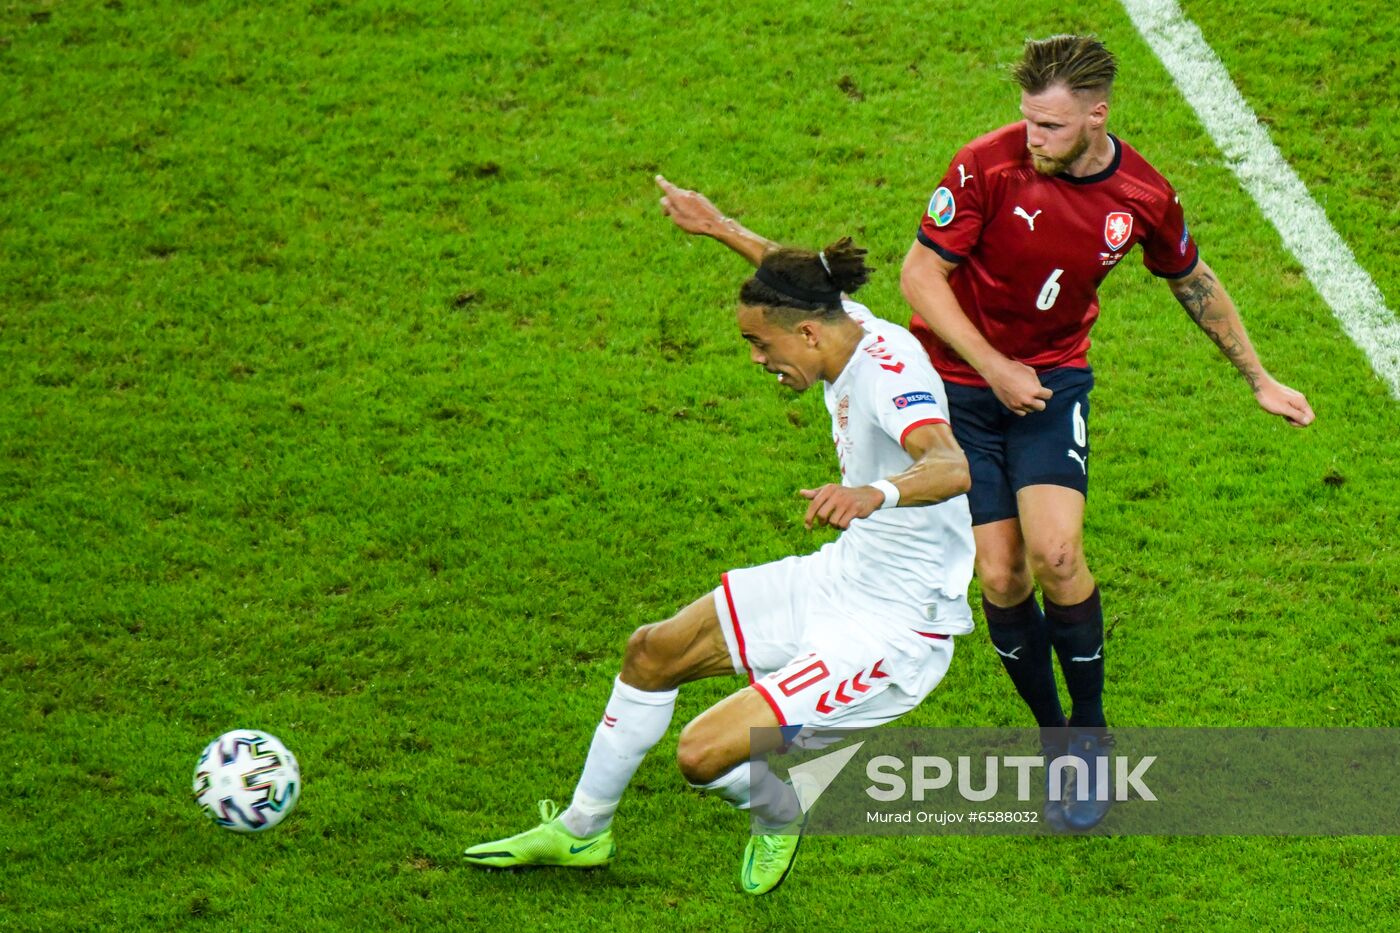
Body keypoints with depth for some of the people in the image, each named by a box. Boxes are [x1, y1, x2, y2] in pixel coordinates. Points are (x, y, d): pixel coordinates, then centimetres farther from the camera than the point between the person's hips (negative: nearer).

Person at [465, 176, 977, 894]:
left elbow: (954, 466, -50)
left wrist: (877, 492, -68)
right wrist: (722, 230, 34)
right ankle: (581, 832, 38)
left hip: (890, 632, -10)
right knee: (653, 653, 17)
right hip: (839, 578, 10)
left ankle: (779, 817, 16)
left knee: (703, 754, -19)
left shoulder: (888, 373, -29)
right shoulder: (847, 326, -2)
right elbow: (799, 279, 25)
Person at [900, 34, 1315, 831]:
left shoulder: (1143, 196, -9)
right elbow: (921, 274, -12)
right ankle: (1056, 740, 15)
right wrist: (993, 368, -18)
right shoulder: (987, 167, -19)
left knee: (1056, 554, -19)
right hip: (960, 383, -1)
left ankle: (1091, 738, 2)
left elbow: (1193, 281, 10)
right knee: (1001, 579, -6)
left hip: (1053, 378, 1)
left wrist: (1259, 380, 17)